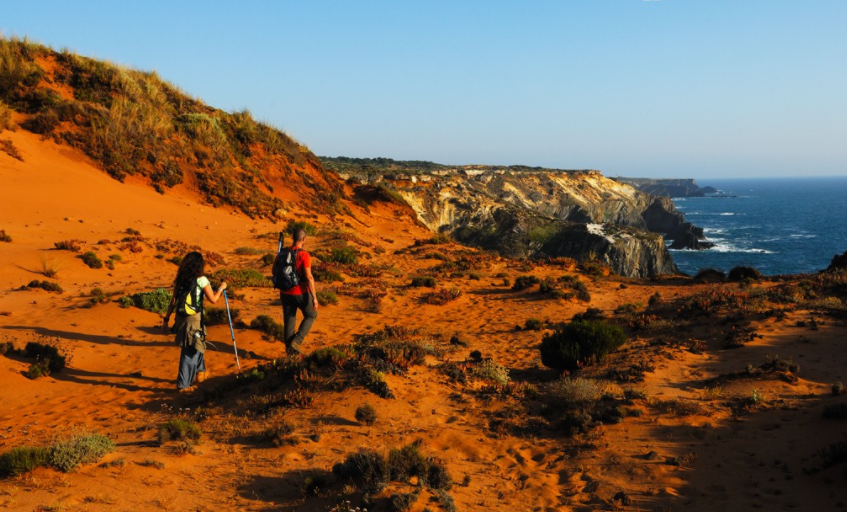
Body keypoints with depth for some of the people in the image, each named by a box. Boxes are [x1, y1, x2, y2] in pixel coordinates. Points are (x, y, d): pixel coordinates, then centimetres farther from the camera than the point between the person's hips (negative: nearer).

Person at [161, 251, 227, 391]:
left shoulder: (180, 280, 4)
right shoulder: (201, 280, -11)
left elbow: (173, 302, 4)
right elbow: (213, 299, -7)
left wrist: (166, 319, 11)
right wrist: (221, 288, 9)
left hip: (181, 318, 6)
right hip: (194, 320, -6)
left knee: (197, 345, 26)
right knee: (190, 352, 2)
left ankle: (200, 372, 41)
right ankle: (183, 384, 5)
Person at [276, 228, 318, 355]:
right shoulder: (304, 255, -18)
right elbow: (309, 277, -23)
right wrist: (314, 298, -19)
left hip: (285, 293, 5)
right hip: (300, 293, -5)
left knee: (289, 320, 15)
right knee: (311, 315, 18)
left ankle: (289, 349, 20)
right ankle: (296, 341, 6)